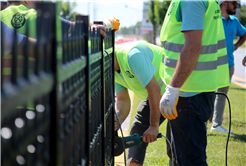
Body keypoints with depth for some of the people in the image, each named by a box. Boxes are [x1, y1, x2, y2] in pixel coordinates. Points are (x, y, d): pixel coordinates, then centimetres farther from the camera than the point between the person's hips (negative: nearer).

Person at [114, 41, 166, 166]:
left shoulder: (133, 55, -33)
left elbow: (154, 89, -32)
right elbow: (123, 100, -1)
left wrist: (154, 126, -26)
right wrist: (116, 121, -23)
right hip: (154, 96, 9)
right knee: (137, 132, 6)